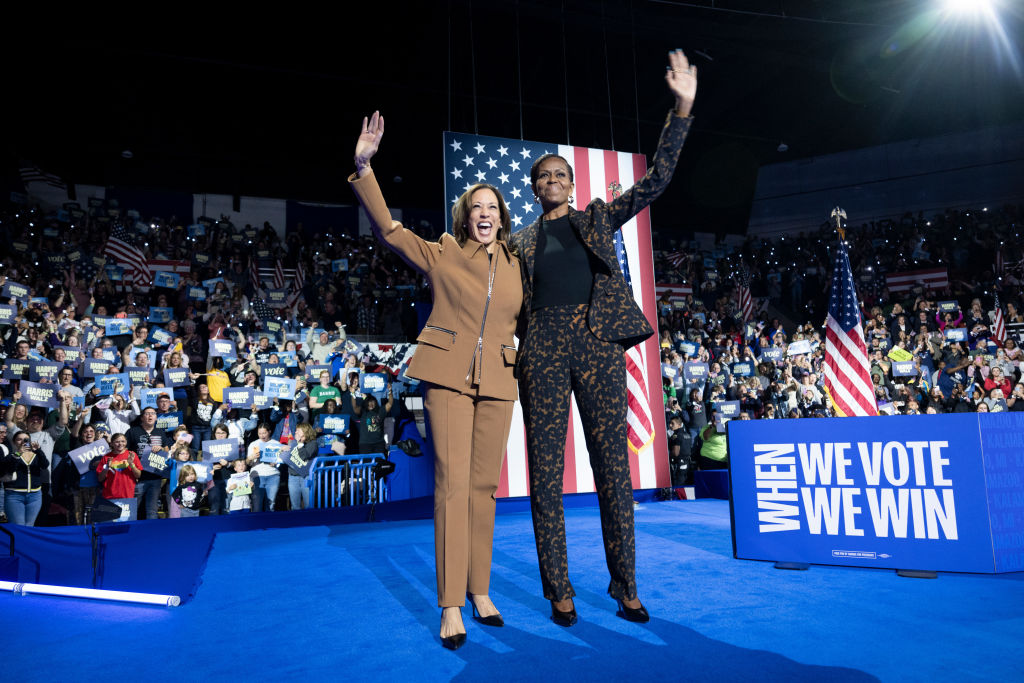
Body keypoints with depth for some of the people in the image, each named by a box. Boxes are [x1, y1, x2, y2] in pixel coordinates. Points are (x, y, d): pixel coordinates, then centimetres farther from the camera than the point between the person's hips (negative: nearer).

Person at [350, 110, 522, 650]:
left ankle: (480, 591, 21)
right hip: (448, 376, -3)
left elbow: (523, 318, 28)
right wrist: (364, 167, -9)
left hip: (497, 382, 3)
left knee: (484, 486, 7)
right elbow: (388, 229, -1)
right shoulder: (442, 255, 5)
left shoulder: (514, 264, 14)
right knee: (452, 484, -9)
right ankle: (451, 606, -1)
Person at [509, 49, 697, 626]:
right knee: (546, 469, -1)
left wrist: (682, 108, 2)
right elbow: (514, 304, 17)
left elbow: (657, 179, 9)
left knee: (614, 464, 0)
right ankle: (559, 591, 10)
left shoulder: (599, 218, 17)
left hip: (599, 342, 0)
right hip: (544, 346, 1)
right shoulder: (522, 242, 19)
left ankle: (626, 587, 12)